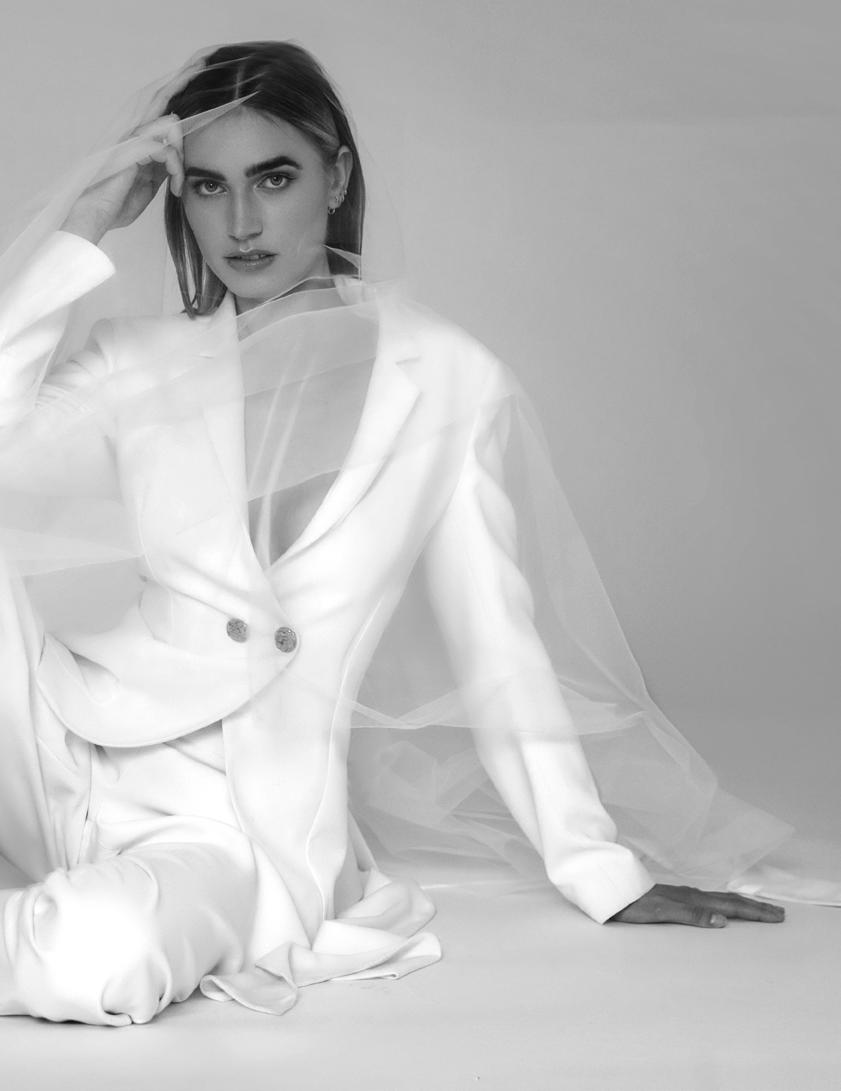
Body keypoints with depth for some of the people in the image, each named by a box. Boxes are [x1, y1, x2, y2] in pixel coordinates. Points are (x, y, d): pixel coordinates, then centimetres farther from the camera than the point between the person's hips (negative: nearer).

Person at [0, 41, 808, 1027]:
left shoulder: (446, 381, 2)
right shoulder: (137, 364, 8)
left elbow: (495, 638, 6)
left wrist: (601, 870, 5)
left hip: (248, 815, -2)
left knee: (102, 958, -35)